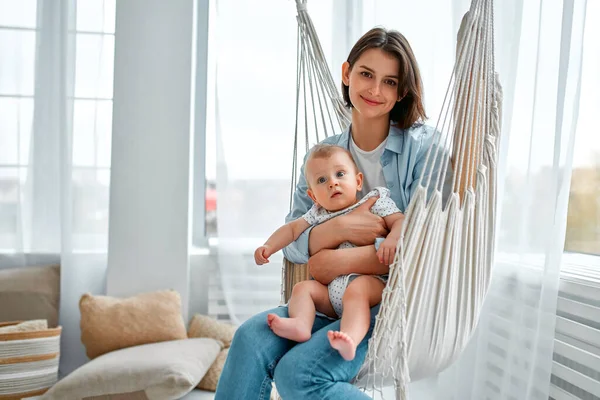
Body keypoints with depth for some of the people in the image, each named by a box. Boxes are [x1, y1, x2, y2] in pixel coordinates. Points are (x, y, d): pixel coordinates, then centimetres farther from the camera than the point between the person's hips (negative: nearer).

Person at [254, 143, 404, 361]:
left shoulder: (375, 201, 5)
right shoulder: (318, 215, 17)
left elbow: (400, 221, -5)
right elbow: (292, 228, 23)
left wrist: (393, 239, -27)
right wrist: (268, 247, 8)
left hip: (371, 280, -6)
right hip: (332, 289, 6)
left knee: (357, 289, -35)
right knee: (303, 287, -10)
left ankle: (350, 339, -55)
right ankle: (300, 324, -35)